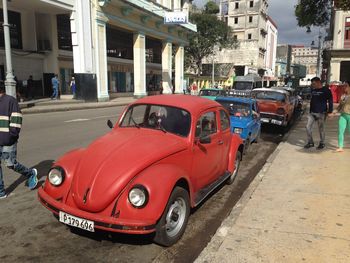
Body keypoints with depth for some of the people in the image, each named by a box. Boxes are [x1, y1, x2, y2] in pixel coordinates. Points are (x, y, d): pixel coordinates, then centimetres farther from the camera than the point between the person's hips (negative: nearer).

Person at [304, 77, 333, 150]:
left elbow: (330, 102, -6)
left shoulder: (326, 90, -6)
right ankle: (310, 142, 12)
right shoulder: (313, 91, 12)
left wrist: (329, 111, -11)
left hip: (321, 113, -6)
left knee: (321, 129, 3)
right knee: (308, 127, 0)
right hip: (312, 113, 6)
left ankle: (322, 143, 18)